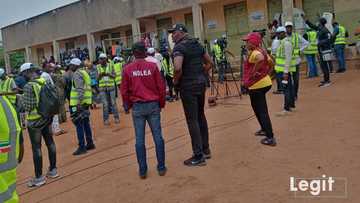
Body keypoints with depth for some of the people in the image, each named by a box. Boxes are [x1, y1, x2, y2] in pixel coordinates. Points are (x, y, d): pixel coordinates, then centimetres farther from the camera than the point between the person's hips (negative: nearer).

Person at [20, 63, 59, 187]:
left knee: (36, 148, 2)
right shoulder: (46, 81, 2)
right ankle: (53, 170, 28)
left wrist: (21, 98, -1)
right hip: (47, 117, 7)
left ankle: (39, 177, 9)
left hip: (35, 120, -7)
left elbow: (27, 107, -16)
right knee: (50, 143, 15)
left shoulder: (29, 86, -18)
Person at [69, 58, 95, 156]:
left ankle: (82, 147, -4)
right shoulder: (84, 72, 18)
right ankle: (90, 144, 22)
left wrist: (79, 103, -24)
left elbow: (80, 90, -20)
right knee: (86, 123, 15)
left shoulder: (77, 74, -11)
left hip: (79, 103, -10)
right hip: (86, 102, 10)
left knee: (79, 124, -6)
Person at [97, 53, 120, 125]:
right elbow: (97, 78, 5)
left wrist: (108, 74, -18)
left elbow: (114, 76, 1)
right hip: (102, 87, 1)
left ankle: (116, 117, 10)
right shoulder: (98, 67, 5)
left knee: (113, 102, 1)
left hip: (111, 86, -1)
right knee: (105, 104, 1)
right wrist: (100, 75, -15)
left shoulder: (111, 65, 2)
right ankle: (106, 119, 7)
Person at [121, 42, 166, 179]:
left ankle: (142, 170, 12)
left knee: (139, 139, 7)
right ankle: (161, 167, 13)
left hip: (137, 107, 0)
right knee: (158, 136, 7)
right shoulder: (152, 66, -3)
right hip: (153, 105, 0)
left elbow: (124, 90, 2)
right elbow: (161, 87, -1)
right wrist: (161, 104, 12)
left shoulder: (127, 69, -1)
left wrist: (127, 106, 17)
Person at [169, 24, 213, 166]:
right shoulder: (197, 44, 12)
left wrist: (176, 81, -12)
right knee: (201, 116, 18)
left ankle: (199, 156, 2)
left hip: (188, 86, -8)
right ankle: (206, 149, 28)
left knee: (192, 120, -3)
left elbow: (178, 68, -29)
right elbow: (209, 63, 17)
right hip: (201, 83, 8)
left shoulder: (179, 47, -13)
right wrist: (201, 75, 16)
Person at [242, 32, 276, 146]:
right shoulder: (261, 51, 11)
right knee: (258, 108, 25)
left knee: (262, 111, -5)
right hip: (264, 82, 10)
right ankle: (265, 129, 36)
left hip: (257, 85, -10)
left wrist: (254, 71, -27)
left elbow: (260, 59, -39)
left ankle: (270, 138, -4)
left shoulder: (254, 53, -17)